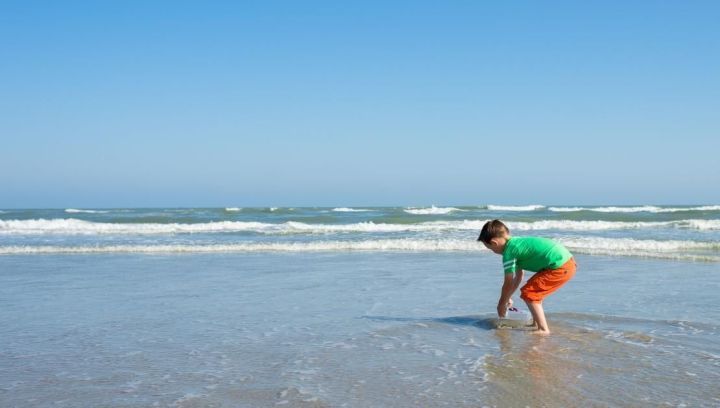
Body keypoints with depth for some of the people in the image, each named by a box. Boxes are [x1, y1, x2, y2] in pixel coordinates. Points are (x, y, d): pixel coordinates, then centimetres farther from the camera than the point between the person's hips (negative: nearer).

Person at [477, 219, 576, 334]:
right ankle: (537, 324, 31)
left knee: (528, 293, -4)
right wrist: (508, 298, 34)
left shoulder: (509, 252, -9)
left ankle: (543, 329, -5)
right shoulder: (517, 242, 19)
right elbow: (518, 277, 28)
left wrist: (501, 305, 10)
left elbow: (508, 284, -4)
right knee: (535, 290, 25)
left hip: (560, 267, -10)